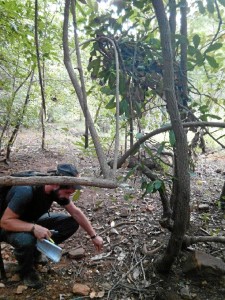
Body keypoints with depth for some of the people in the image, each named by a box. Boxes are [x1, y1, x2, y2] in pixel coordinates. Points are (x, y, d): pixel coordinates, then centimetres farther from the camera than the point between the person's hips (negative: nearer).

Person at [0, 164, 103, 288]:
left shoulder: (57, 190, -17)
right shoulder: (26, 191, -37)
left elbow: (76, 213, -7)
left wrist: (94, 236, -6)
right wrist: (34, 228, -44)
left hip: (33, 220, 6)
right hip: (11, 226, -5)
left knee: (72, 223, -11)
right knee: (26, 240, -39)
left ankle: (35, 250, 5)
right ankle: (26, 271, -5)